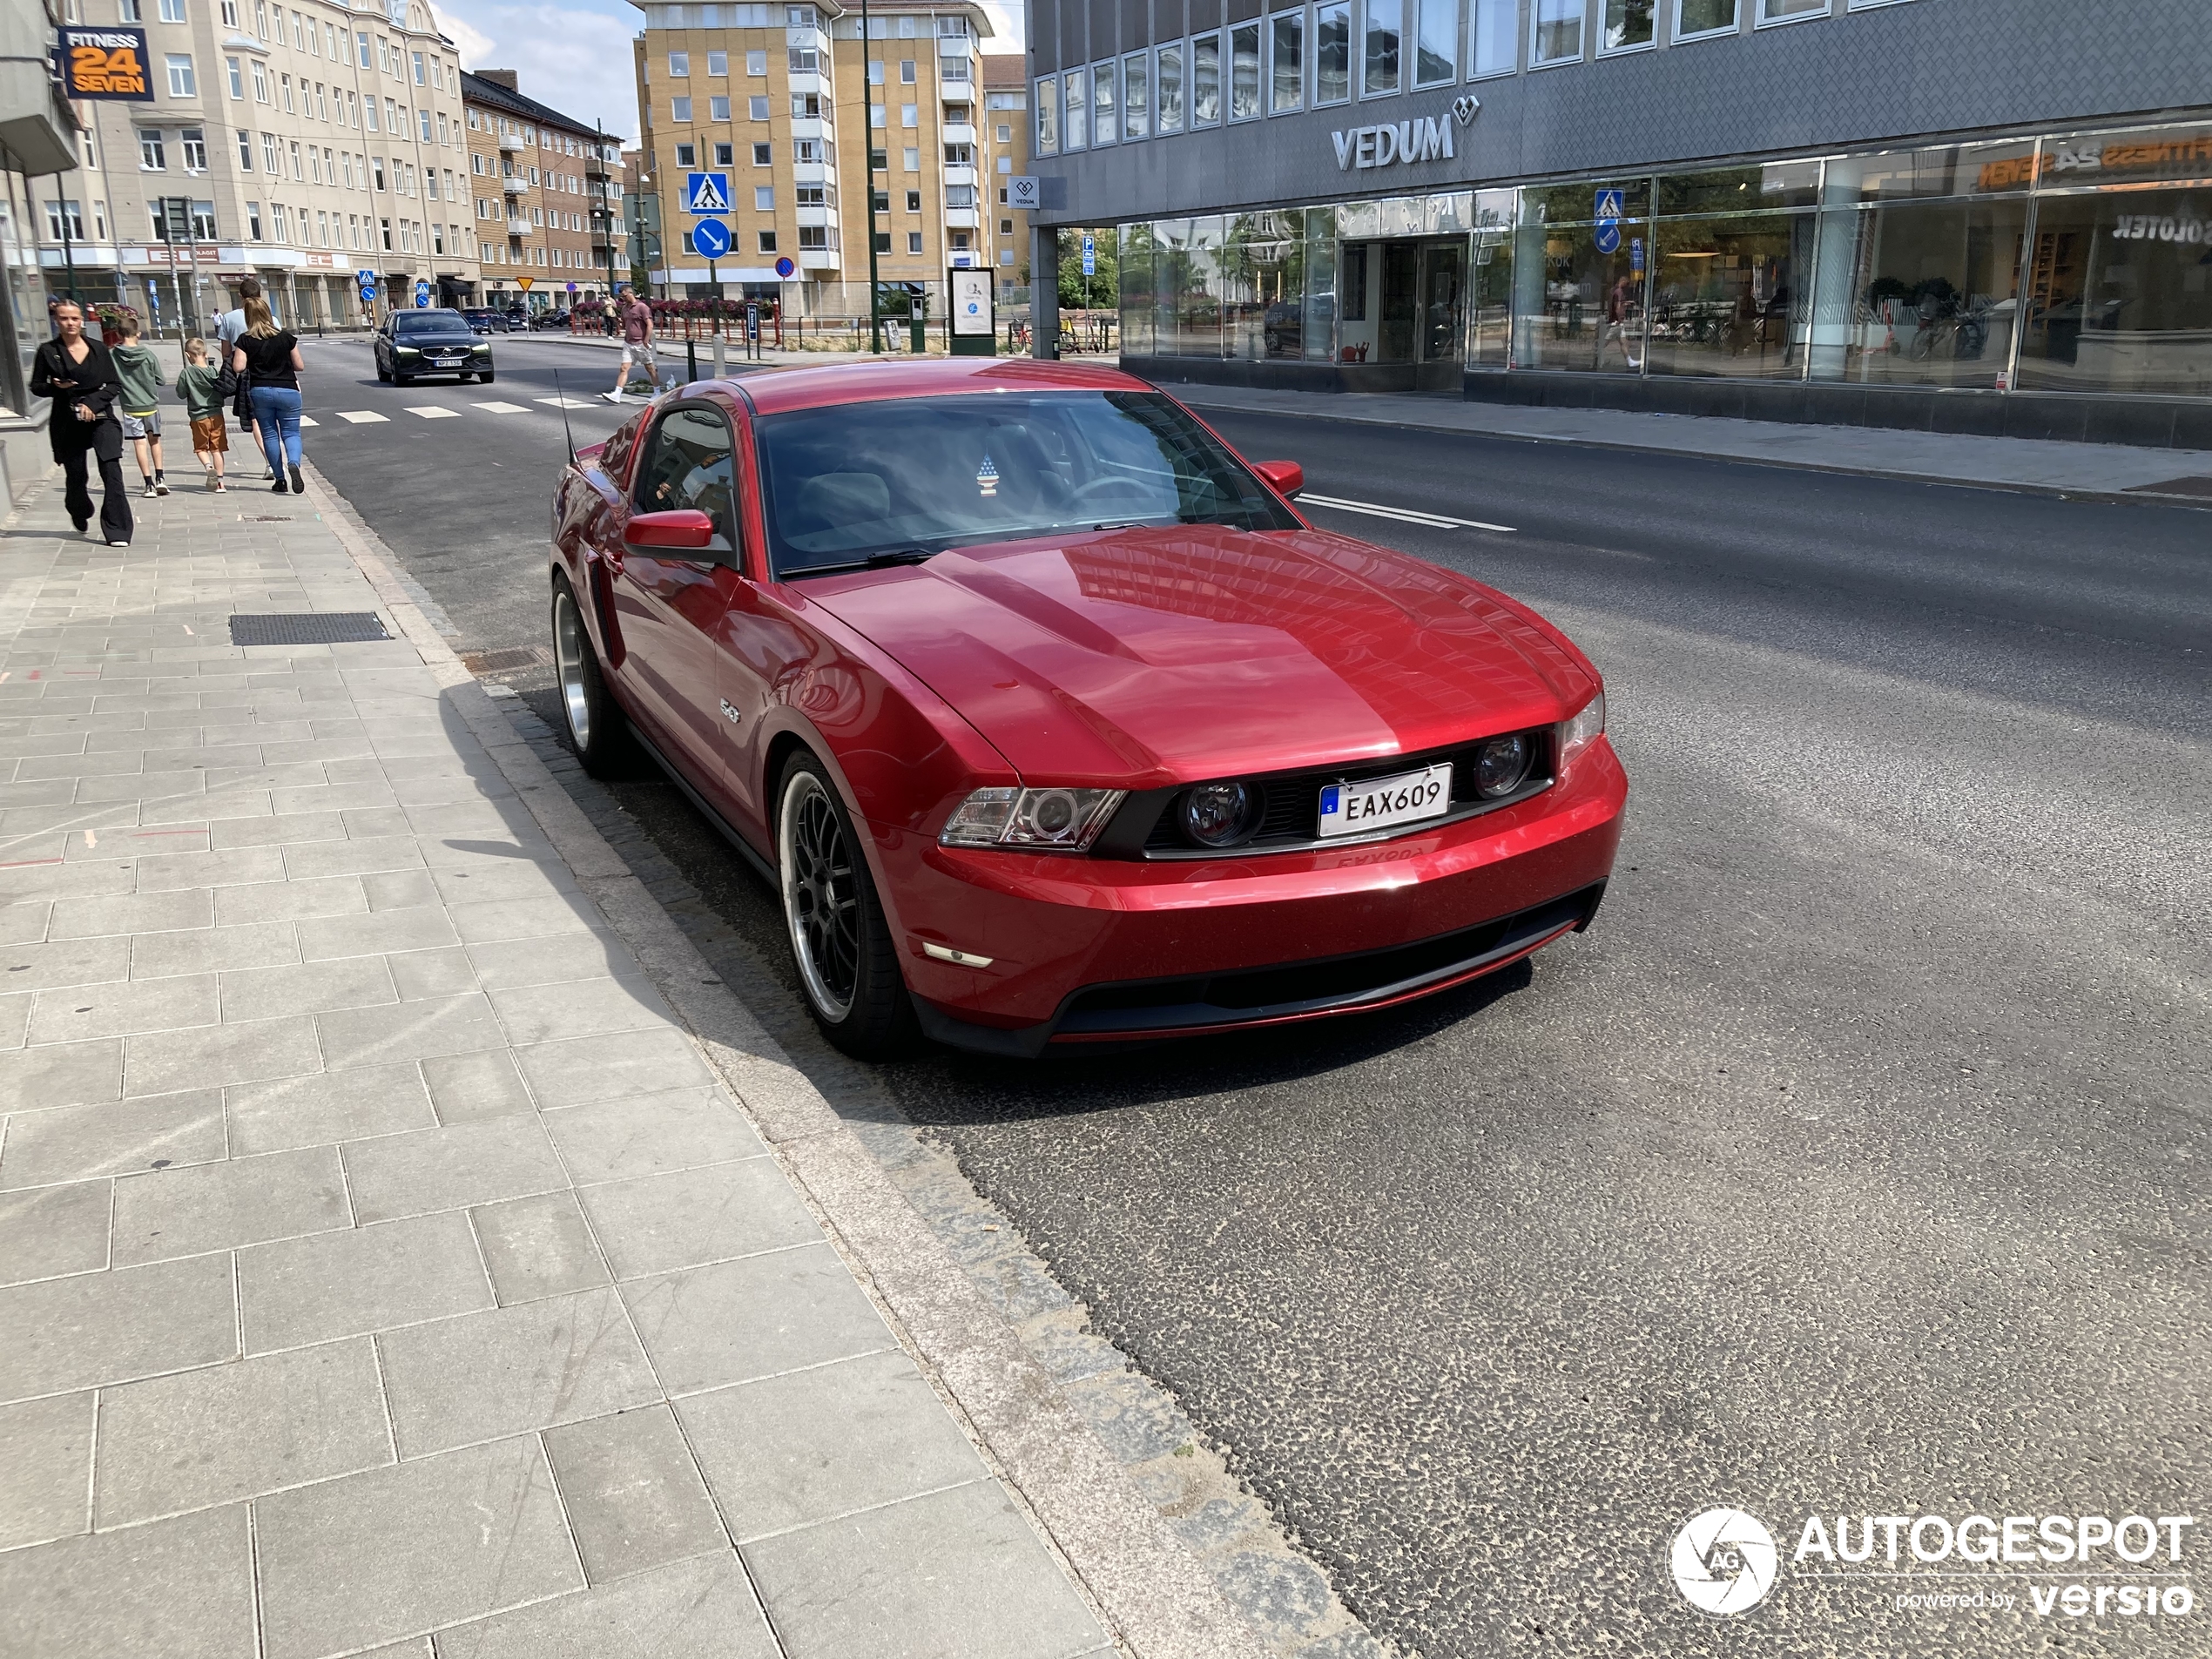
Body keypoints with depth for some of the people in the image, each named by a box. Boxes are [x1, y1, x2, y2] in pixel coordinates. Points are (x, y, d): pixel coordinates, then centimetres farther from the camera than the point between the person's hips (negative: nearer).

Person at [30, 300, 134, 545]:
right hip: (67, 422, 1)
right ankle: (80, 515, 40)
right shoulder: (48, 351, 2)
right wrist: (55, 386, -14)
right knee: (75, 476, 9)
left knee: (111, 471, -15)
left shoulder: (98, 349, 3)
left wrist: (92, 403, -10)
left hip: (100, 417, -1)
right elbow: (36, 387, 7)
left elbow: (115, 386, 4)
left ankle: (117, 531, -15)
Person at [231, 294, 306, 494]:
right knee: (290, 432, 5)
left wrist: (234, 355, 12)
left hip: (259, 391, 0)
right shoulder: (286, 337, -1)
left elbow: (238, 367, -9)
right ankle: (293, 463, -27)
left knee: (269, 434, 11)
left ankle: (280, 479, 9)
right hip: (287, 391, 0)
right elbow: (299, 366, 3)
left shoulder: (245, 340, -3)